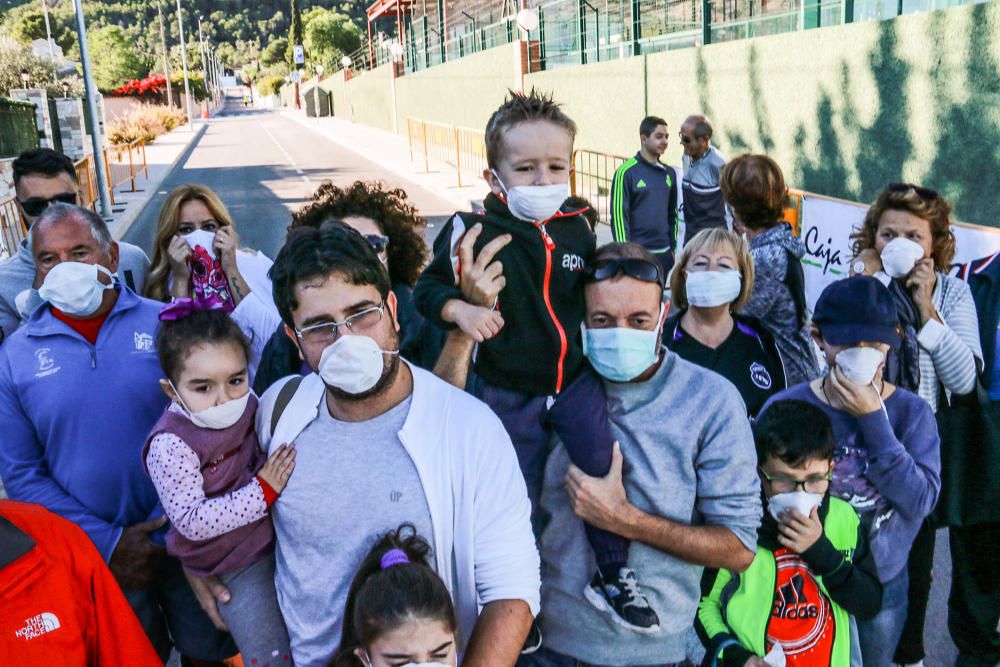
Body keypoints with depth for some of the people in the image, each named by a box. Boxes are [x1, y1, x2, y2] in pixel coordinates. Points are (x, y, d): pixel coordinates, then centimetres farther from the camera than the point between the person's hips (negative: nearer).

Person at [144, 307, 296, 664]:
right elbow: (192, 521, -26)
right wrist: (262, 491, -26)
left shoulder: (246, 403, -7)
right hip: (234, 567, -6)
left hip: (272, 537, 6)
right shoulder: (171, 445, -25)